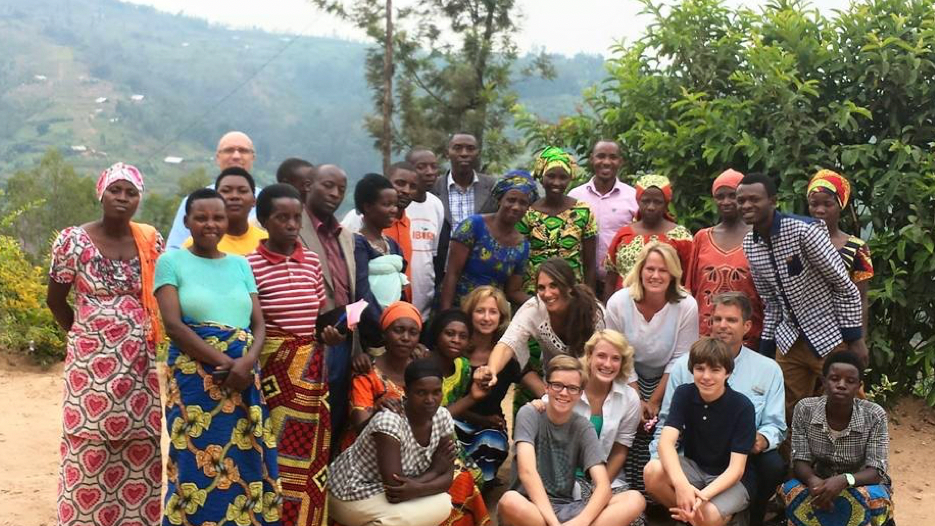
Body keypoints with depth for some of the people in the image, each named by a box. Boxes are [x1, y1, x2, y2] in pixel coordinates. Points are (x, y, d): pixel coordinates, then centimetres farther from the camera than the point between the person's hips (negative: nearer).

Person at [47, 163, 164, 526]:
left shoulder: (151, 241, 3)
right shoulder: (73, 241, -5)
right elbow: (55, 300, 6)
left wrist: (142, 336, 6)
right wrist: (85, 336, 9)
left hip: (141, 364, 3)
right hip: (91, 363, -3)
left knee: (141, 449, 7)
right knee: (90, 449, -1)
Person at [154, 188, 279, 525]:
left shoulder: (240, 264, 14)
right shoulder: (171, 262, 2)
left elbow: (259, 323, 9)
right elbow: (174, 324, -8)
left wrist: (247, 362, -12)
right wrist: (224, 362, -15)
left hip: (244, 378, 4)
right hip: (194, 378, -4)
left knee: (246, 464, 2)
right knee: (199, 465, -5)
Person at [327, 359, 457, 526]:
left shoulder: (442, 417, -8)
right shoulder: (389, 421, -28)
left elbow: (447, 476, -6)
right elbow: (395, 487, -30)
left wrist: (417, 489, -26)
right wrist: (435, 470, -17)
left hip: (386, 493, 8)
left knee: (444, 504, -12)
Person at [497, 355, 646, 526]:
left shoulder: (583, 428, 2)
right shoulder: (529, 415, -6)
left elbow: (603, 485, -10)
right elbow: (527, 471, -21)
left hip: (567, 508, 4)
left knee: (634, 500, -19)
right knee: (510, 501, -40)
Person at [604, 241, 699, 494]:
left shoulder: (687, 307, -20)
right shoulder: (618, 303, -16)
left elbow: (680, 360, -12)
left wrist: (654, 402, -10)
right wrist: (638, 401, -11)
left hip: (667, 381, -1)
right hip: (631, 380, 1)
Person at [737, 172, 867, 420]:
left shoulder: (803, 230, -20)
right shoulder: (749, 245, 1)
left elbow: (845, 287, -13)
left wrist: (855, 339, -12)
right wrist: (765, 349, 10)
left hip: (830, 339, -6)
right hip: (789, 342, 6)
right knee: (787, 414, 10)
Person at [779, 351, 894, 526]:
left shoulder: (874, 416, -18)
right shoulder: (805, 409, -14)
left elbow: (876, 471, -21)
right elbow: (800, 461, -13)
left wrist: (844, 480, -41)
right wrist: (813, 481, -36)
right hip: (820, 484, 1)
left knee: (874, 499, -34)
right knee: (792, 491, -30)